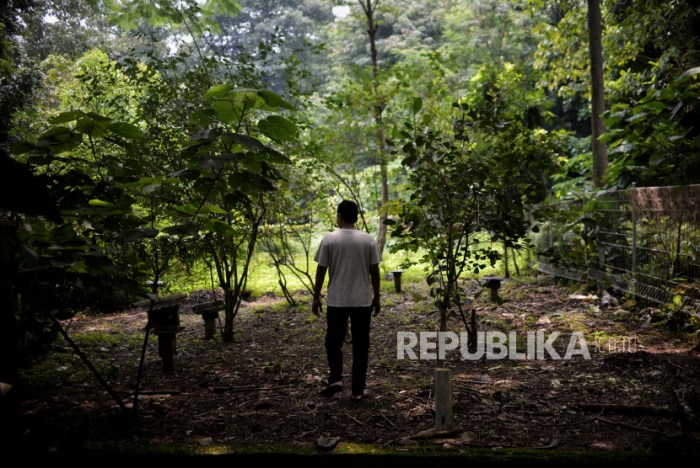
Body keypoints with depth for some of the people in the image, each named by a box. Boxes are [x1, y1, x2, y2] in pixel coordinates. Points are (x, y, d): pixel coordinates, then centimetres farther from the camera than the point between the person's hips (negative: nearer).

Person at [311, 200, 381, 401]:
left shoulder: (329, 239, -6)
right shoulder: (369, 240, -2)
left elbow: (321, 270, -4)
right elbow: (374, 271, 0)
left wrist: (316, 297, 5)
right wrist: (376, 297, 10)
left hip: (336, 301, -1)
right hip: (363, 301, 1)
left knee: (334, 341, 16)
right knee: (360, 345, 8)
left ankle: (335, 379, -1)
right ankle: (358, 390, 11)